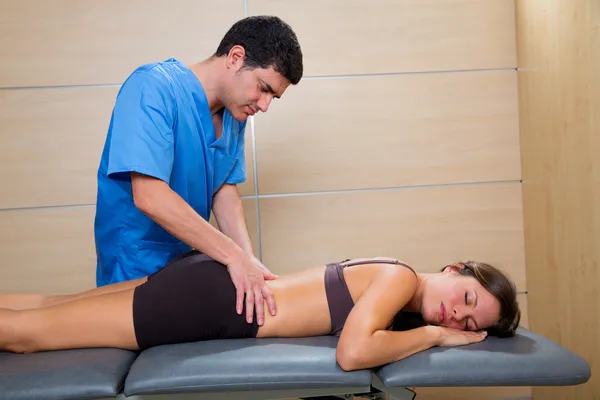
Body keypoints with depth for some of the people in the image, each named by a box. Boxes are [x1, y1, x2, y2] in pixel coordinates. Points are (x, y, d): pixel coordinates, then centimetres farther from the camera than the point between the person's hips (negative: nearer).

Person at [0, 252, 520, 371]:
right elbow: (352, 353, -28)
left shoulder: (388, 283, 10)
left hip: (223, 282, 8)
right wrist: (433, 335, -11)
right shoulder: (401, 277, -15)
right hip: (208, 297, -8)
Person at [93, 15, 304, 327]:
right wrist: (234, 256, -32)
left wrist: (248, 261, -18)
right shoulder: (154, 87, -24)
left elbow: (225, 192, -2)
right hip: (137, 268, -6)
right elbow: (150, 197, -32)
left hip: (189, 261, 7)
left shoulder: (236, 112, -1)